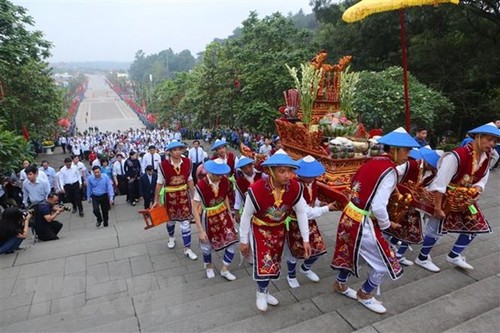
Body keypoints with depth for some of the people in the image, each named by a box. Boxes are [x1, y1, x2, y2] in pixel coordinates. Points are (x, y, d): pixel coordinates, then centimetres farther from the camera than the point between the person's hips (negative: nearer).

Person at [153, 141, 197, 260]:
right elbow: (159, 183, -7)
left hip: (184, 194, 1)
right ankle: (171, 238, 52)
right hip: (170, 195, -1)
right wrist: (156, 200, -1)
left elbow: (190, 180, 0)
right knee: (171, 219, 22)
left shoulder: (187, 162, -12)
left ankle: (187, 249, 15)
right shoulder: (164, 165, -18)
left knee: (186, 222, 2)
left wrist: (194, 195, 3)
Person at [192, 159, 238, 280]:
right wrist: (200, 230, -22)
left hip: (222, 214, 4)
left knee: (232, 241, 1)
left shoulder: (225, 181, -15)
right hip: (207, 217, -3)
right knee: (207, 246, 16)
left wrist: (230, 215, 7)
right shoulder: (201, 185, -30)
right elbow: (195, 209, -24)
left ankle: (224, 269, 26)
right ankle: (209, 266, 50)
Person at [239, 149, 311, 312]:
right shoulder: (256, 189, -35)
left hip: (279, 228, 4)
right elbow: (246, 215, -19)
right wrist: (243, 240, -9)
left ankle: (263, 291, 44)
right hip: (260, 229, -4)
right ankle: (261, 293, 26)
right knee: (264, 263, -7)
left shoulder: (295, 188, -26)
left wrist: (305, 239, -6)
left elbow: (302, 212, -10)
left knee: (274, 262, 17)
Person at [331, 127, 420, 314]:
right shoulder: (389, 171, -20)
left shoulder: (373, 162, 5)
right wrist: (386, 224, -6)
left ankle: (340, 285, 51)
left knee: (350, 252, 30)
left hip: (349, 216, 9)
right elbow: (378, 207, -26)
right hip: (362, 224, -9)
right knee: (385, 264, 12)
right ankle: (364, 295, 34)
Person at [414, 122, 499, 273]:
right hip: (444, 197, -8)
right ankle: (422, 258, 19)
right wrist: (437, 207, -28)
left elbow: (482, 180, 8)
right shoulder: (457, 155, -29)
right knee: (437, 228, -2)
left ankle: (453, 256, 28)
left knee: (476, 225, 10)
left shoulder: (487, 158, -3)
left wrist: (477, 190, -16)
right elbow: (440, 183, -29)